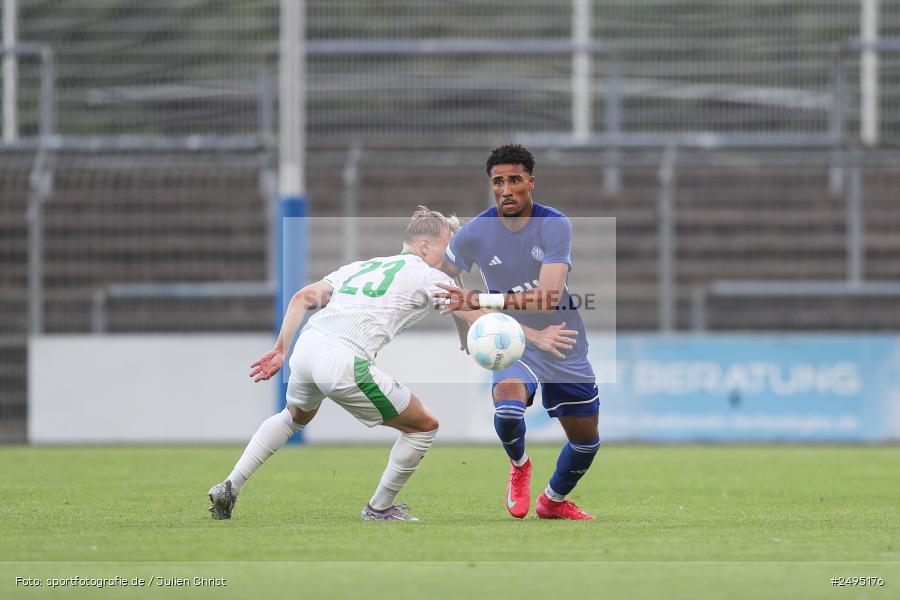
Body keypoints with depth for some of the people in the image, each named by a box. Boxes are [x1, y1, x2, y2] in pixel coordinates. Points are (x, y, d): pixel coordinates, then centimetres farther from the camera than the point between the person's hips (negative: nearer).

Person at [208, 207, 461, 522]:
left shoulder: (359, 266, 28)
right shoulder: (427, 276, 11)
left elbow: (303, 297, 22)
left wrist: (281, 349, 21)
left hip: (305, 347, 7)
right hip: (345, 363, -7)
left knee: (295, 416, 39)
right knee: (424, 427, 10)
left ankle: (230, 487, 30)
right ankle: (379, 509, 21)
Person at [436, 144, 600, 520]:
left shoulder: (555, 225, -17)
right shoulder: (474, 233, -11)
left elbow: (549, 296, -28)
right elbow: (440, 281, 7)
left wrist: (479, 301, -33)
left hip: (564, 346, 1)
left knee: (586, 439, 11)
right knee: (508, 407, -33)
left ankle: (554, 500, 42)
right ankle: (519, 466, 2)